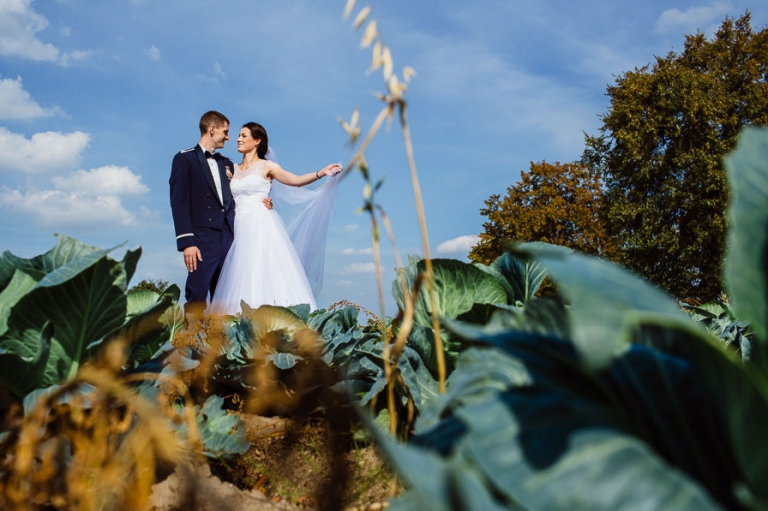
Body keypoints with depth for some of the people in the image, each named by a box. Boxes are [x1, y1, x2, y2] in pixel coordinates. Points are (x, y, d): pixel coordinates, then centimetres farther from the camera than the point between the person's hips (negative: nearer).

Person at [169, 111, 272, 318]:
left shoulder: (227, 164, 22)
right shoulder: (185, 159, 3)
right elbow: (179, 203, -5)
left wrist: (260, 204, 3)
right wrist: (186, 242, -14)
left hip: (228, 239, 6)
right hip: (202, 240, -6)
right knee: (197, 297, -9)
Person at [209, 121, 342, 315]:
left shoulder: (266, 166, 5)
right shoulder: (233, 170, 19)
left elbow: (295, 180, -8)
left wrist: (321, 173, -20)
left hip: (263, 226, -5)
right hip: (241, 230, 5)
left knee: (266, 272, -12)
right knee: (243, 276, -2)